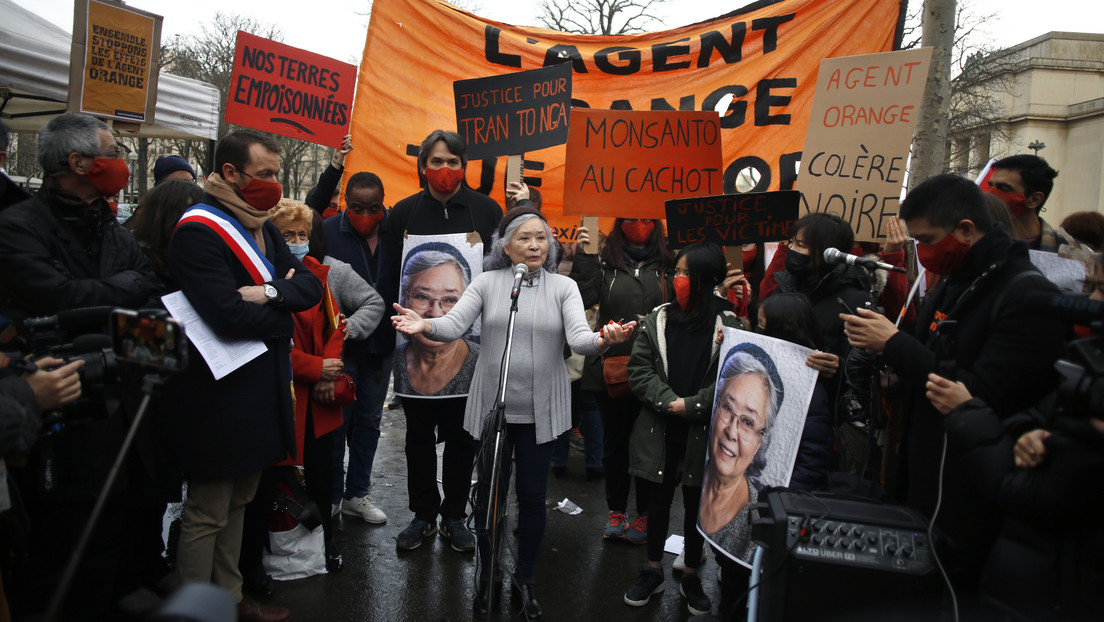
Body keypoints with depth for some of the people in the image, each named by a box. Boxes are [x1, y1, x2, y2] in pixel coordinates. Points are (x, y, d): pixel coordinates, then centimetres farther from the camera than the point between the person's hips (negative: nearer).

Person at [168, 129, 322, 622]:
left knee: (237, 503, 19)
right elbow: (229, 314, -26)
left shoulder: (263, 228, 14)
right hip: (222, 393, -9)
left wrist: (270, 293, -15)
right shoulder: (198, 231, -15)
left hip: (264, 387, 9)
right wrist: (284, 309, -9)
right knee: (207, 513, 3)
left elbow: (311, 285, 5)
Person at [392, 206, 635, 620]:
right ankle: (486, 578, 32)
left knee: (532, 497, 9)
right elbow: (454, 325, -12)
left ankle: (524, 579, 31)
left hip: (541, 410, 0)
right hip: (493, 407, 0)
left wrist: (602, 340, -38)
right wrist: (425, 326, -35)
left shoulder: (563, 287, 0)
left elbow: (577, 337, -14)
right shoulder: (487, 283, 0)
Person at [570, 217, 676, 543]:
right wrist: (583, 256, -13)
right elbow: (582, 298, -9)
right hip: (611, 367, 1)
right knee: (614, 441, 12)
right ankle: (616, 511, 28)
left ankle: (645, 514, 22)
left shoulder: (668, 266, 6)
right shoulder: (604, 263, 7)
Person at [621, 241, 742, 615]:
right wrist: (669, 402, -16)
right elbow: (639, 370, -3)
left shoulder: (730, 325, -7)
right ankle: (653, 571, 33)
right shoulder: (657, 320, 1)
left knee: (697, 505, 13)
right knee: (658, 501, 14)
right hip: (659, 433, 2)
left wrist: (690, 406, -16)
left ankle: (691, 577, 33)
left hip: (703, 434, -2)